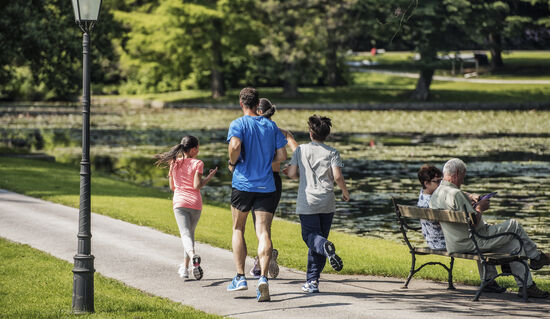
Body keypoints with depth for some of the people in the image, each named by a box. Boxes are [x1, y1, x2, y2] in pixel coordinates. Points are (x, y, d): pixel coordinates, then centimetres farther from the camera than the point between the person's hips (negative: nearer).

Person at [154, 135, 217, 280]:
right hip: (195, 203, 0)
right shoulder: (197, 164, -5)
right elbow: (197, 186, -12)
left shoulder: (175, 163, 6)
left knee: (185, 234, -11)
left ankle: (193, 256, -41)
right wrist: (209, 177, 0)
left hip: (179, 203, 1)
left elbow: (172, 187, 12)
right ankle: (185, 267, 23)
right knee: (191, 233, 18)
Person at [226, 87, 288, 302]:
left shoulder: (238, 124, -3)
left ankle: (240, 277, 14)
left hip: (243, 184, -2)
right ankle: (263, 277, -23)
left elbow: (235, 145, -23)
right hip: (266, 186, 2)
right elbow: (282, 156, 7)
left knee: (238, 230, 16)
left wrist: (232, 163, -5)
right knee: (264, 233, -5)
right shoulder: (271, 125, 9)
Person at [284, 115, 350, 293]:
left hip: (307, 202, -2)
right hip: (327, 203, 2)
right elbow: (337, 176, -7)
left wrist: (292, 173, 25)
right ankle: (313, 281, 6)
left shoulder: (301, 150, 3)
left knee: (311, 236, 0)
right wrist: (345, 192, 9)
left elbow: (292, 174, 2)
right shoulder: (332, 153, 3)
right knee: (319, 237, 8)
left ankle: (326, 247, -37)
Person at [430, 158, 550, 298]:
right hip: (476, 242, -10)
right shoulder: (455, 194, -24)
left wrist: (472, 205, 14)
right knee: (514, 225, 4)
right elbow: (474, 222, -24)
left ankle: (526, 286, 18)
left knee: (515, 244, 17)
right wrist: (480, 207, -6)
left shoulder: (435, 195, 8)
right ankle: (536, 256, 24)